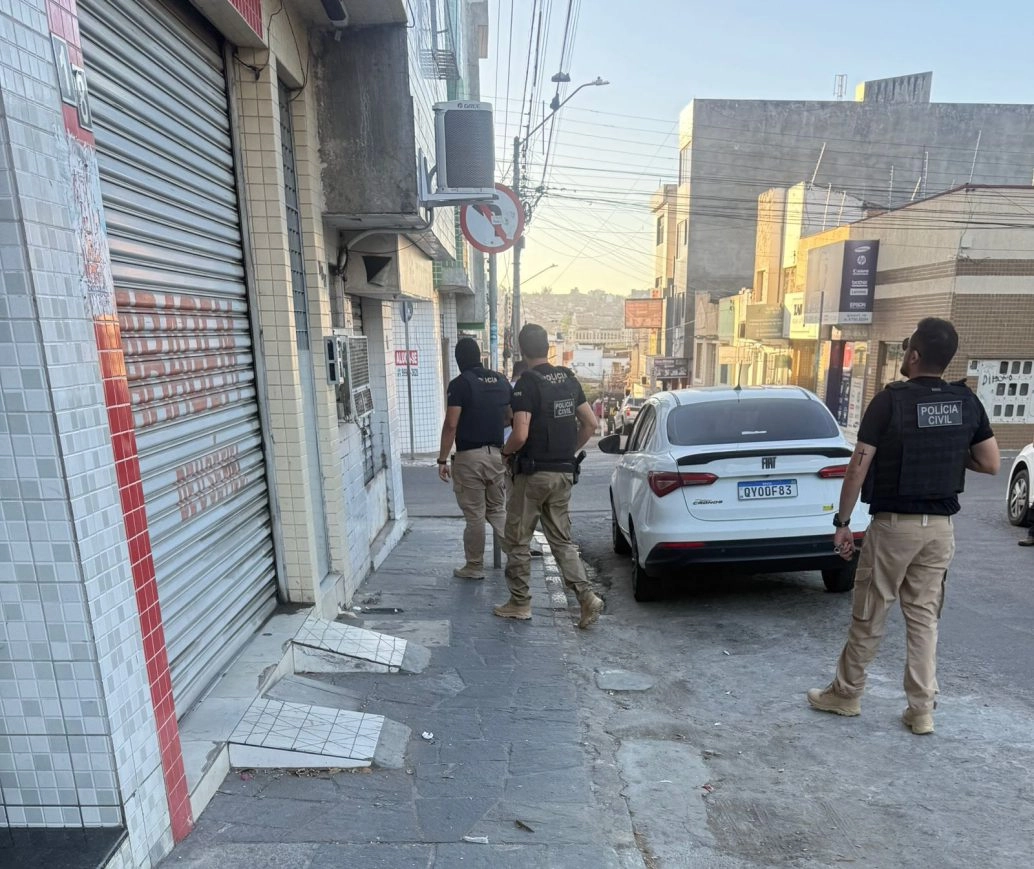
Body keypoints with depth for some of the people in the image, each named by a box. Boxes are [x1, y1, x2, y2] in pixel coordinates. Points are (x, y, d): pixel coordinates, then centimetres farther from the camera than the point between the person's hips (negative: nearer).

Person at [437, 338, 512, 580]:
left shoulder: (459, 384, -12)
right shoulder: (501, 380, 6)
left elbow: (451, 426, -16)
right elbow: (510, 418, 14)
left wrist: (442, 459, -9)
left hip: (469, 457, -5)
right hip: (496, 454, 6)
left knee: (474, 515, 4)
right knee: (498, 510, 18)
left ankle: (474, 567, 16)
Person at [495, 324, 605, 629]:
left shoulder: (526, 384, -15)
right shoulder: (569, 380, 6)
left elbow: (521, 435, -23)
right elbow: (590, 423, 9)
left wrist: (505, 452, -4)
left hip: (533, 474, -6)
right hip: (564, 473, 7)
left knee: (518, 540, 9)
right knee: (562, 539, 14)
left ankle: (520, 603, 20)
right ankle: (587, 597, 4)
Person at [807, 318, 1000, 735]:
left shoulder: (890, 400, -14)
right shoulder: (967, 402, 2)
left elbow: (858, 468, -15)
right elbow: (991, 463, 7)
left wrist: (842, 521, -7)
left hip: (894, 524, -5)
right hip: (940, 527, 5)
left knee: (869, 615, 7)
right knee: (924, 616, 14)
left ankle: (846, 693, 23)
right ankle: (922, 710, 19)